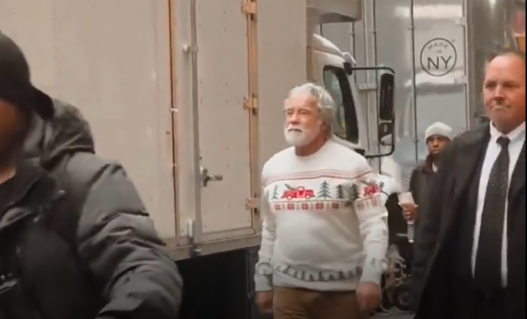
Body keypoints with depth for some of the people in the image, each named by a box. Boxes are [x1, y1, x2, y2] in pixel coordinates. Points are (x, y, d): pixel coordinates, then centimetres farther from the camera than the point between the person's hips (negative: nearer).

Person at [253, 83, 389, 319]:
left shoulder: (352, 164, -6)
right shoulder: (272, 167, 9)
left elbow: (374, 225, -9)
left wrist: (371, 277, -18)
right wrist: (263, 281, 14)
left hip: (343, 288, -3)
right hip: (288, 287, 4)